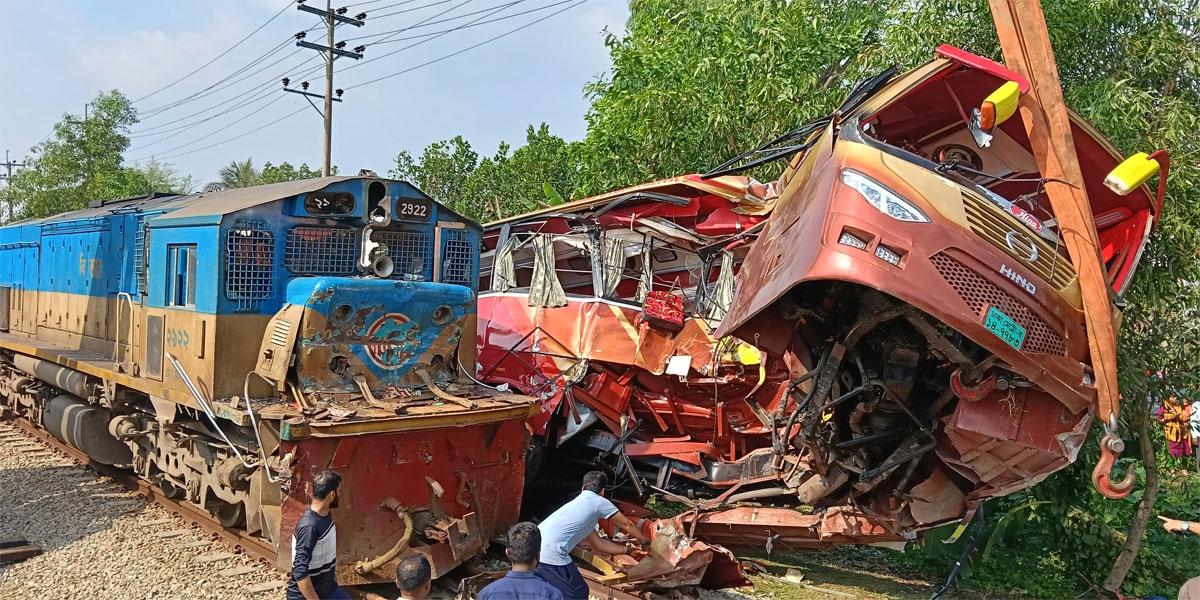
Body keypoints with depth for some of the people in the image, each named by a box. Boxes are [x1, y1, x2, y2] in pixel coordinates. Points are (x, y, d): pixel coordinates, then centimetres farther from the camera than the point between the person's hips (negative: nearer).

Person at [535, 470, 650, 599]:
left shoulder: (578, 503, 27)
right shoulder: (599, 502, 5)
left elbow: (598, 544, 31)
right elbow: (627, 525, 17)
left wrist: (628, 550, 38)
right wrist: (644, 541, 35)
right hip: (551, 554, -8)